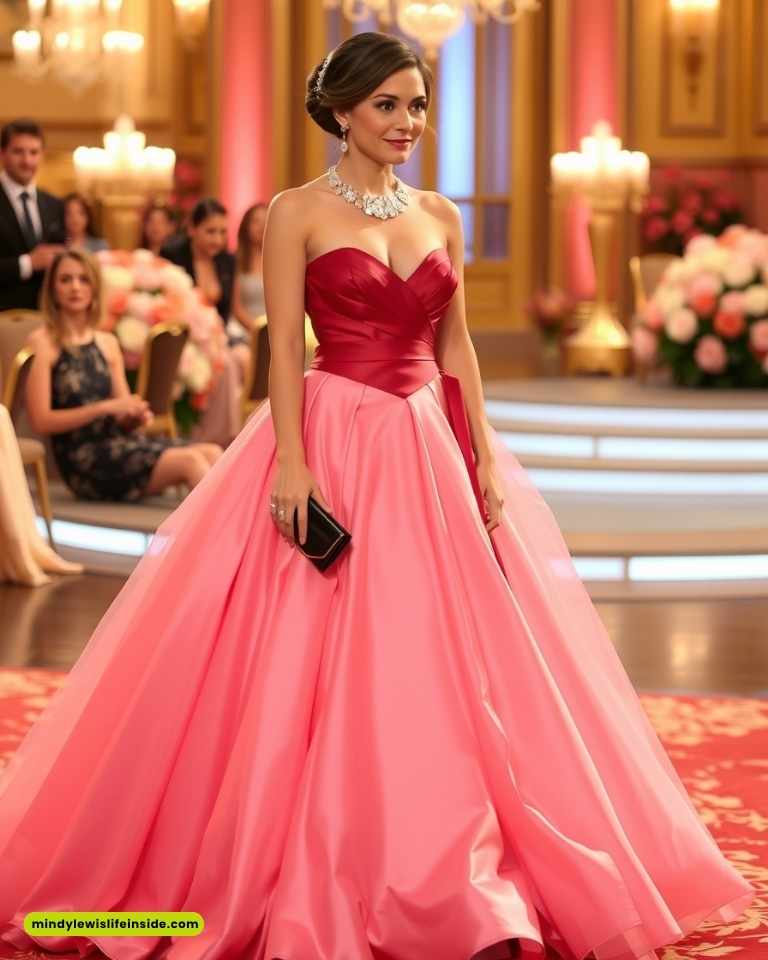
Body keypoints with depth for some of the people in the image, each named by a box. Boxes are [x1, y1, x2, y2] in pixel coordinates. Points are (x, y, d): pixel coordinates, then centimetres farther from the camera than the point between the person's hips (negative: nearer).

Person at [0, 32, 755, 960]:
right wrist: (291, 461, -18)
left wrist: (486, 455, 4)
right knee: (324, 673, -3)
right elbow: (285, 347, -8)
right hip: (336, 442, -5)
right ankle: (321, 885, 8)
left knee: (446, 667, 7)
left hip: (432, 449, 5)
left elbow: (455, 345, 12)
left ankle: (455, 883, 18)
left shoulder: (440, 216, 11)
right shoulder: (297, 213, -3)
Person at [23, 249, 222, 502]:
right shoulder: (43, 343, -2)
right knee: (190, 461, -25)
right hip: (84, 460, -6)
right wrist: (105, 408, -14)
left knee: (211, 453, -19)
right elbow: (40, 420, -10)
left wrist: (136, 416, -6)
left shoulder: (108, 343, 17)